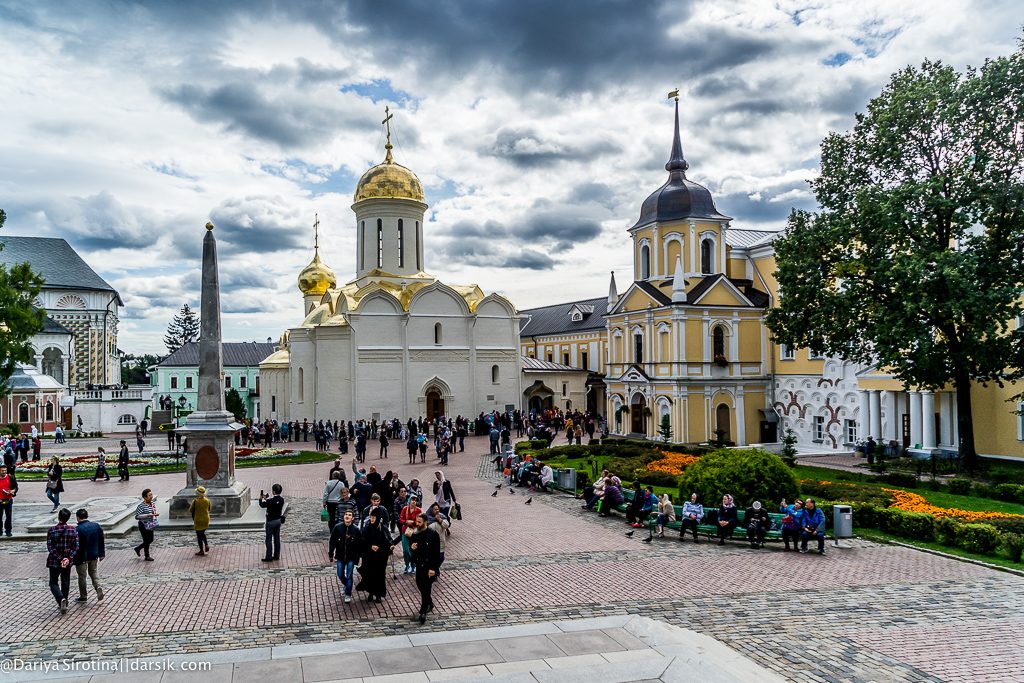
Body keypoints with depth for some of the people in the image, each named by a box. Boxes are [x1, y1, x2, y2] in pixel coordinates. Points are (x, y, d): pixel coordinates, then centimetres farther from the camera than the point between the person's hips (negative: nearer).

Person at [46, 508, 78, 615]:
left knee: (53, 583, 9)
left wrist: (59, 559, -12)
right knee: (65, 583, 16)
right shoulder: (73, 530, -5)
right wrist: (68, 558, -9)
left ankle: (61, 599, -14)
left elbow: (50, 547, -14)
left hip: (54, 561, -3)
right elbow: (76, 547, -8)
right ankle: (64, 604, 23)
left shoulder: (52, 530, -12)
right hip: (68, 561, 3)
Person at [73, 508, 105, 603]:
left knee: (82, 575, 10)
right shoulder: (96, 526, -1)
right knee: (93, 571, 22)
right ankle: (98, 586, -1)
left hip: (82, 557, -5)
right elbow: (101, 542, 7)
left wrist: (74, 559, -8)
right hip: (94, 555, 5)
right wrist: (101, 554, 16)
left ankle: (83, 597, 20)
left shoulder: (77, 530, -20)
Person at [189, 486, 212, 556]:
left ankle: (201, 551, 10)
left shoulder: (195, 501, -18)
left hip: (198, 521, -4)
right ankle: (206, 544, 4)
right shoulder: (207, 500, -5)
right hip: (206, 520, 4)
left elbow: (191, 511, -7)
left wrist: (191, 505, 11)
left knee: (199, 535, 6)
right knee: (202, 533, 24)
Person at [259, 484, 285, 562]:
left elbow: (262, 505, -8)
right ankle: (276, 556, 21)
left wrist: (261, 498, 9)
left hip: (271, 521, -7)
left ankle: (269, 557, 9)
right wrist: (266, 498, 19)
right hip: (278, 520, 7)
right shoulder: (281, 500, -3)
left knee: (269, 539, 4)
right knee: (277, 538, 14)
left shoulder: (270, 500, -24)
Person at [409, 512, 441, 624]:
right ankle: (429, 604, 39)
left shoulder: (433, 534, -15)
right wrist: (412, 547, -10)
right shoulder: (415, 534, 2)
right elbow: (410, 546, 15)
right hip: (419, 565, 6)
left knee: (426, 589, -6)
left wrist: (433, 568, -18)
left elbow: (437, 553, -14)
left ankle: (422, 614, -2)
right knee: (420, 585, 16)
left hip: (429, 566, -6)